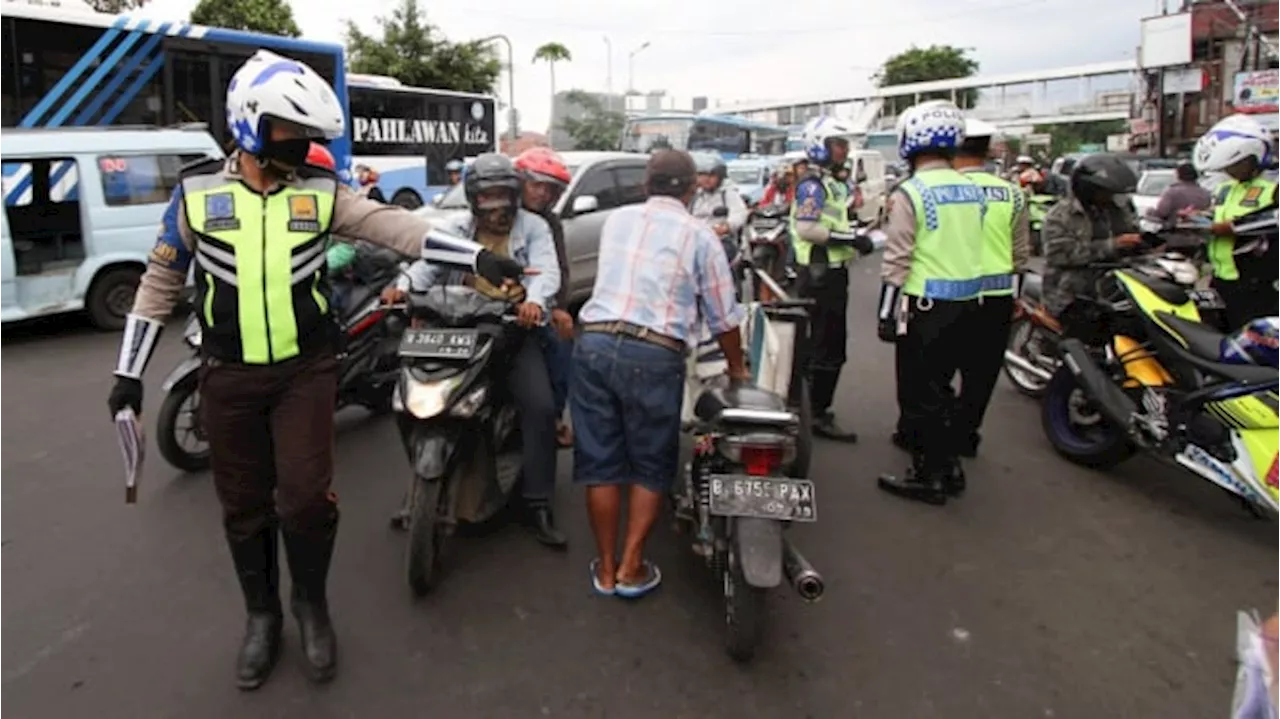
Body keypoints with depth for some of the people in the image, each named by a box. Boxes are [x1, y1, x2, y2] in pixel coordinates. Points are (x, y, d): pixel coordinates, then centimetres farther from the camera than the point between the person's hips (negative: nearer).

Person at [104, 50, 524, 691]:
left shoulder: (321, 192, -1)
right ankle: (261, 613, 32)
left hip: (306, 372, -1)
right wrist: (130, 370, 8)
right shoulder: (198, 191, -1)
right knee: (244, 504, 11)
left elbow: (393, 226, -11)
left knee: (306, 498, -4)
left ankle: (312, 604, 23)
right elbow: (161, 279, 7)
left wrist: (475, 256, -23)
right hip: (229, 378, 1)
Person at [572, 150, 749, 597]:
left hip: (594, 342, 4)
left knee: (600, 461, 12)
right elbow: (723, 316, 8)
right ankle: (631, 568, 16)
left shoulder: (616, 220, 15)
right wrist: (736, 367, 23)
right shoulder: (700, 235, 4)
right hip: (654, 355, -3)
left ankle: (605, 568, 23)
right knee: (651, 465, 13)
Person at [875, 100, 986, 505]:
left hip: (927, 306, -7)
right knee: (940, 387, 19)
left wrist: (886, 312, -9)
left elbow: (897, 261, -15)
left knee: (919, 394, 3)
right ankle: (949, 467, 27)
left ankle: (929, 477, 9)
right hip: (968, 304, 7)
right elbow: (976, 248, 13)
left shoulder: (910, 193, -13)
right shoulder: (973, 189, 8)